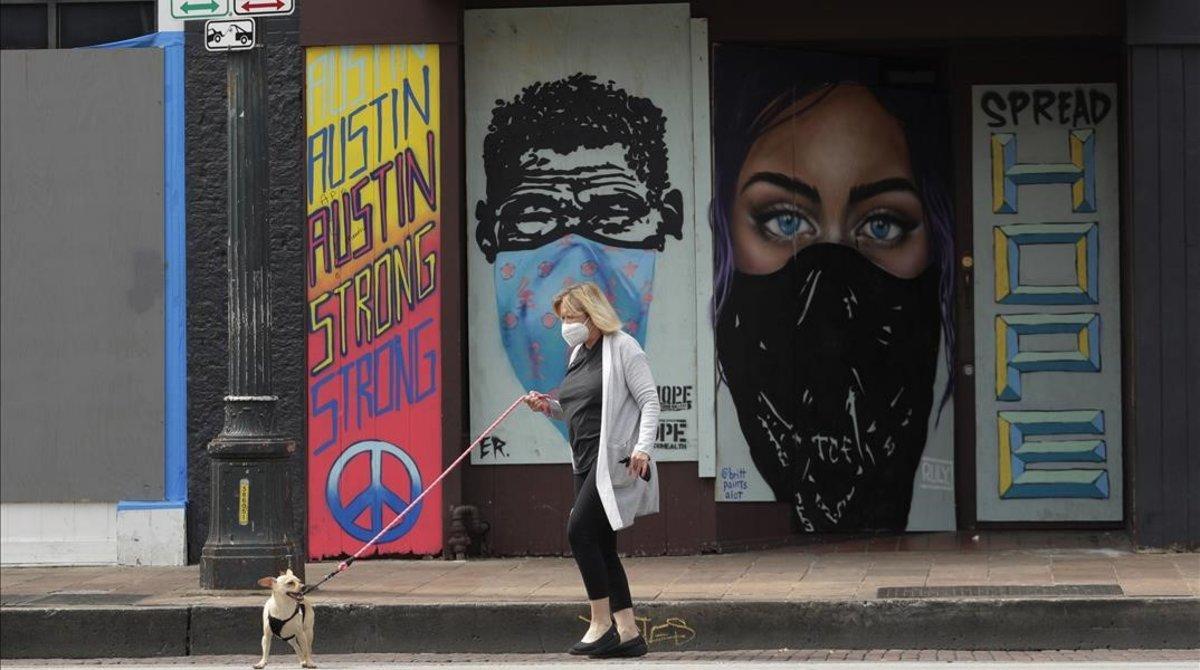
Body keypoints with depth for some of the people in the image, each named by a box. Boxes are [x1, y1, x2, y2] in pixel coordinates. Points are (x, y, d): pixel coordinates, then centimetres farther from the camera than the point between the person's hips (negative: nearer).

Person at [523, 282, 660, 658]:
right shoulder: (578, 354, 18)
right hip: (586, 462, 9)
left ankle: (602, 623, -11)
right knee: (601, 546, 6)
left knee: (579, 529, -17)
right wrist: (549, 407, 7)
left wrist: (643, 447, -23)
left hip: (614, 458, -9)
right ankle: (628, 633, 9)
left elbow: (649, 401, -11)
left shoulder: (622, 348, -7)